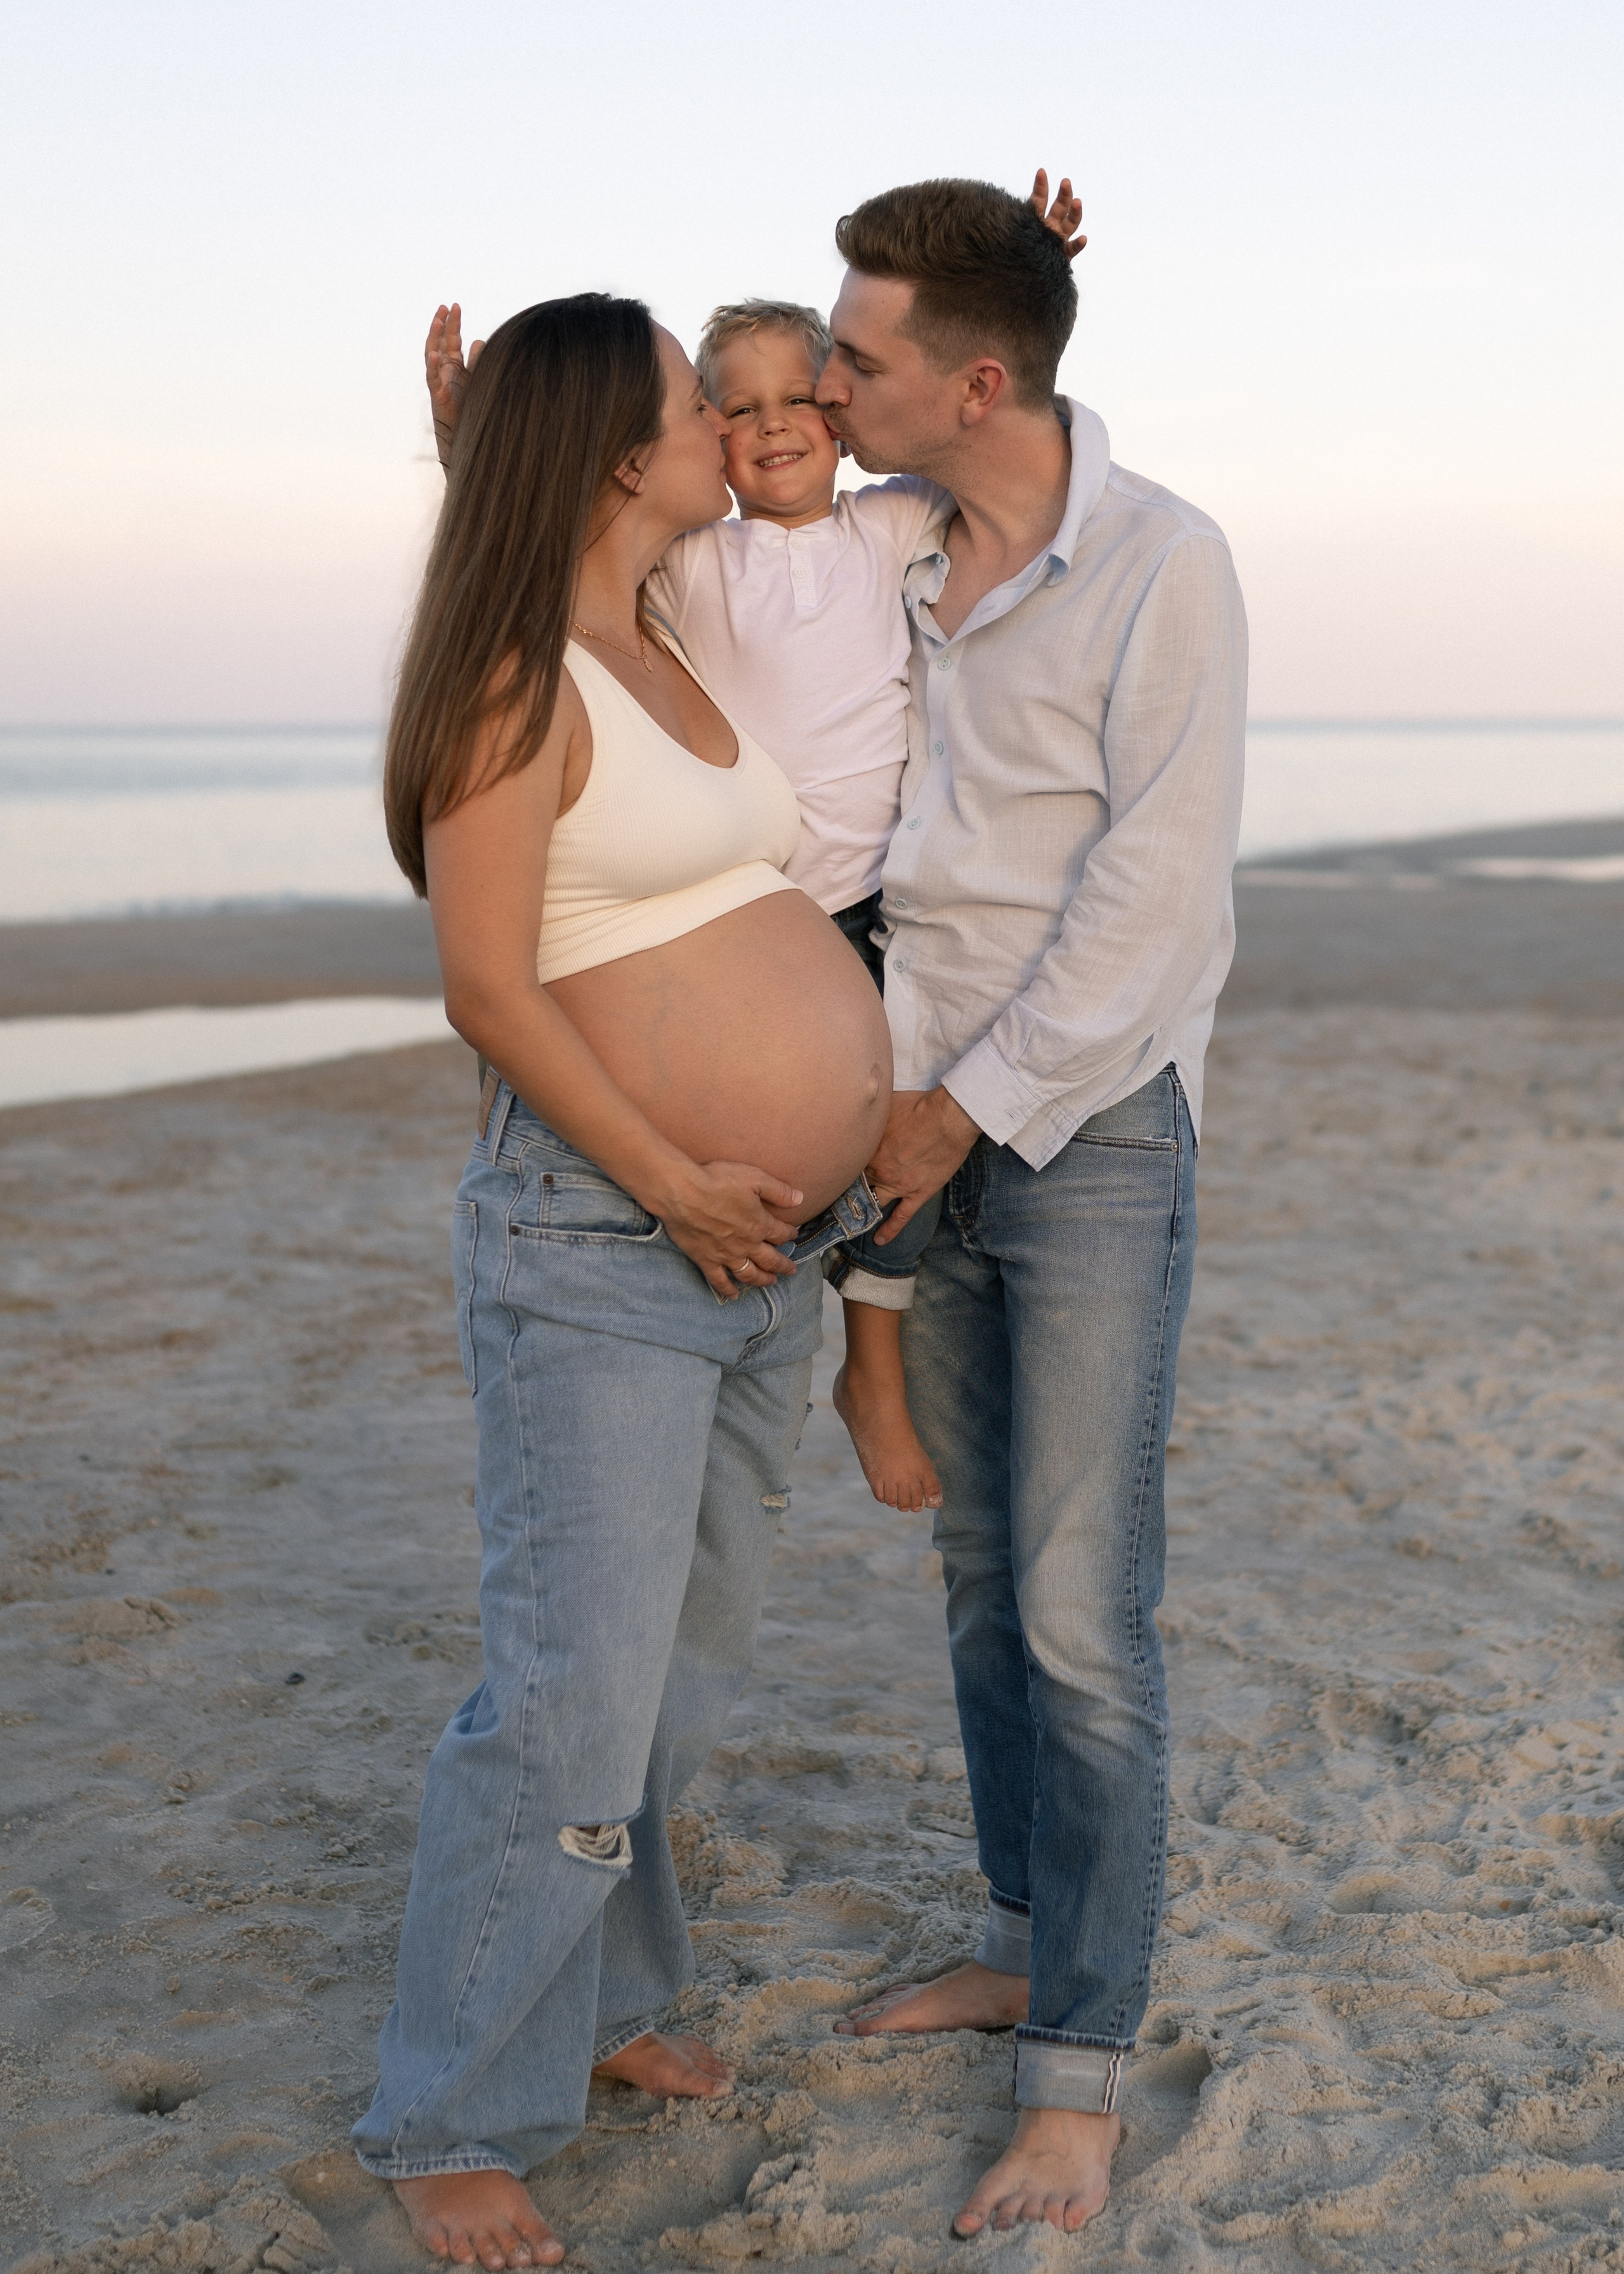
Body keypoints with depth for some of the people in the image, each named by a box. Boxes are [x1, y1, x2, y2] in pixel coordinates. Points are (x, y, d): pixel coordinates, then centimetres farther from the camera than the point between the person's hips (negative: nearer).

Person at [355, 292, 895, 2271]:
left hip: (765, 1248, 8)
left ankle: (595, 1998, 33)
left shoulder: (674, 650, 13)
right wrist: (673, 1182, -17)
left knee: (683, 1664, 15)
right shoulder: (518, 686, -11)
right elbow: (488, 991, -15)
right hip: (596, 1242, -8)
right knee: (575, 1700, -7)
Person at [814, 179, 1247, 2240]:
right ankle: (1025, 1939, 31)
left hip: (1093, 1128, -6)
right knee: (979, 1570, 15)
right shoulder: (877, 556, 4)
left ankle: (1079, 2068, 6)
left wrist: (975, 1105, -14)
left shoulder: (1160, 564, -14)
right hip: (928, 1126, 6)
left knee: (1080, 1612, -5)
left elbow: (1153, 893, -16)